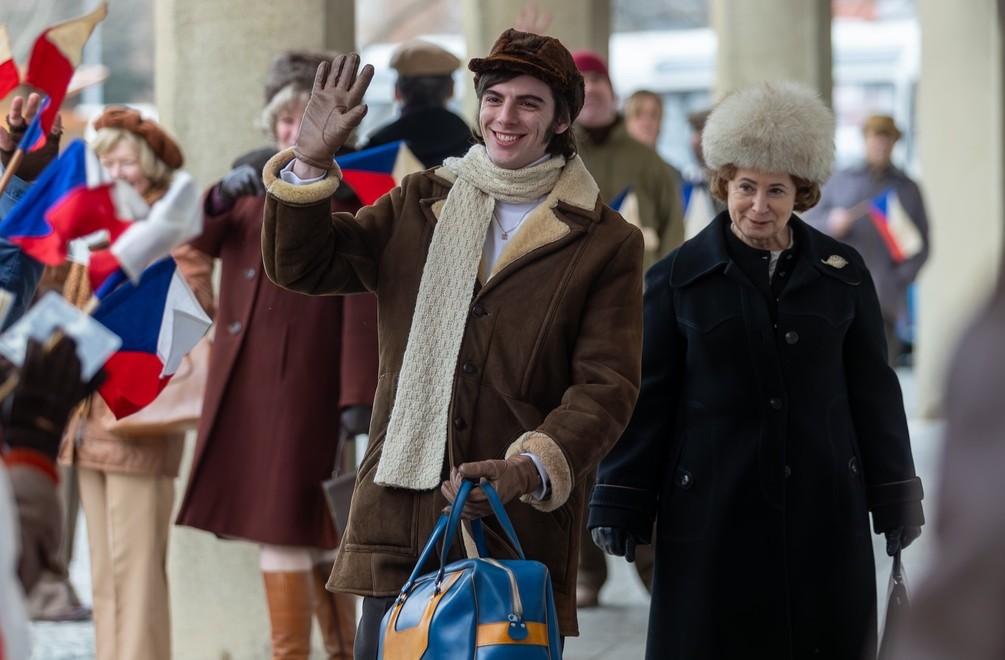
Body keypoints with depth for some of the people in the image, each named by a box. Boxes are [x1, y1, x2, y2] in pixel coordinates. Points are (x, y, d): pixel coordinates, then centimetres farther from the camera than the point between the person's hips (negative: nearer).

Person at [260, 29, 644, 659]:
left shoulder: (607, 243, 3)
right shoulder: (419, 206, 15)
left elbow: (605, 386, -4)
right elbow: (301, 265, 11)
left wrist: (529, 470, -21)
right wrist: (311, 161, -6)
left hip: (521, 531, -2)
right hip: (401, 521, 2)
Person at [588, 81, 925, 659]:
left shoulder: (842, 274, 7)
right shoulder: (678, 280, 3)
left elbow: (873, 390, 10)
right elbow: (646, 397, 3)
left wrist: (896, 498, 8)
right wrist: (621, 505, -1)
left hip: (825, 513, 2)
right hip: (713, 515, -1)